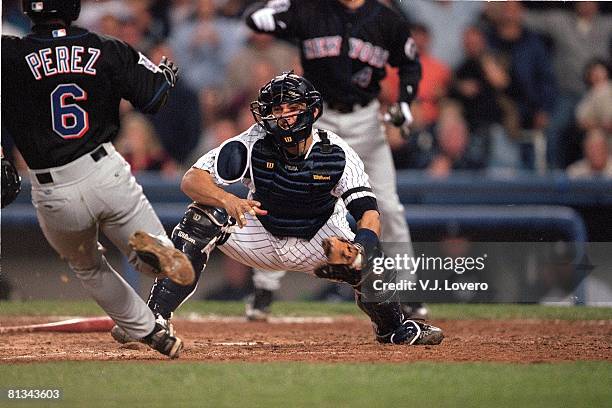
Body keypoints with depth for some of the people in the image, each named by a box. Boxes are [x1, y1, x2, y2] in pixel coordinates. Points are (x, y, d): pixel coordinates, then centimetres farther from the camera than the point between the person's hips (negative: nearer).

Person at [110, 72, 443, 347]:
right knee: (202, 217, -27)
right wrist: (227, 200, -51)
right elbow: (191, 180, -30)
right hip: (261, 236, 0)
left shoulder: (337, 154, -23)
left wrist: (357, 254, -50)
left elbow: (370, 215, -28)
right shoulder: (252, 144, -24)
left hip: (317, 242, 0)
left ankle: (393, 327, 6)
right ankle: (155, 318, -25)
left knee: (366, 262, -30)